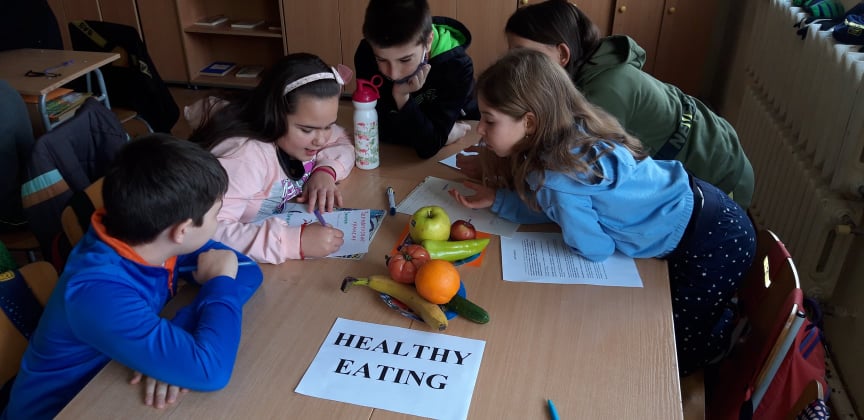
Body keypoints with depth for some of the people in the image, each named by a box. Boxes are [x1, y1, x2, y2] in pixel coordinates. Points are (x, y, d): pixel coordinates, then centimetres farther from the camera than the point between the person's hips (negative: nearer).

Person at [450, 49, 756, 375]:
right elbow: (557, 208, 2)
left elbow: (595, 249, -19)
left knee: (674, 346, 14)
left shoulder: (556, 175, -33)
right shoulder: (566, 134, -7)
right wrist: (497, 199, -3)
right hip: (691, 210, 8)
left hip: (715, 241, -8)